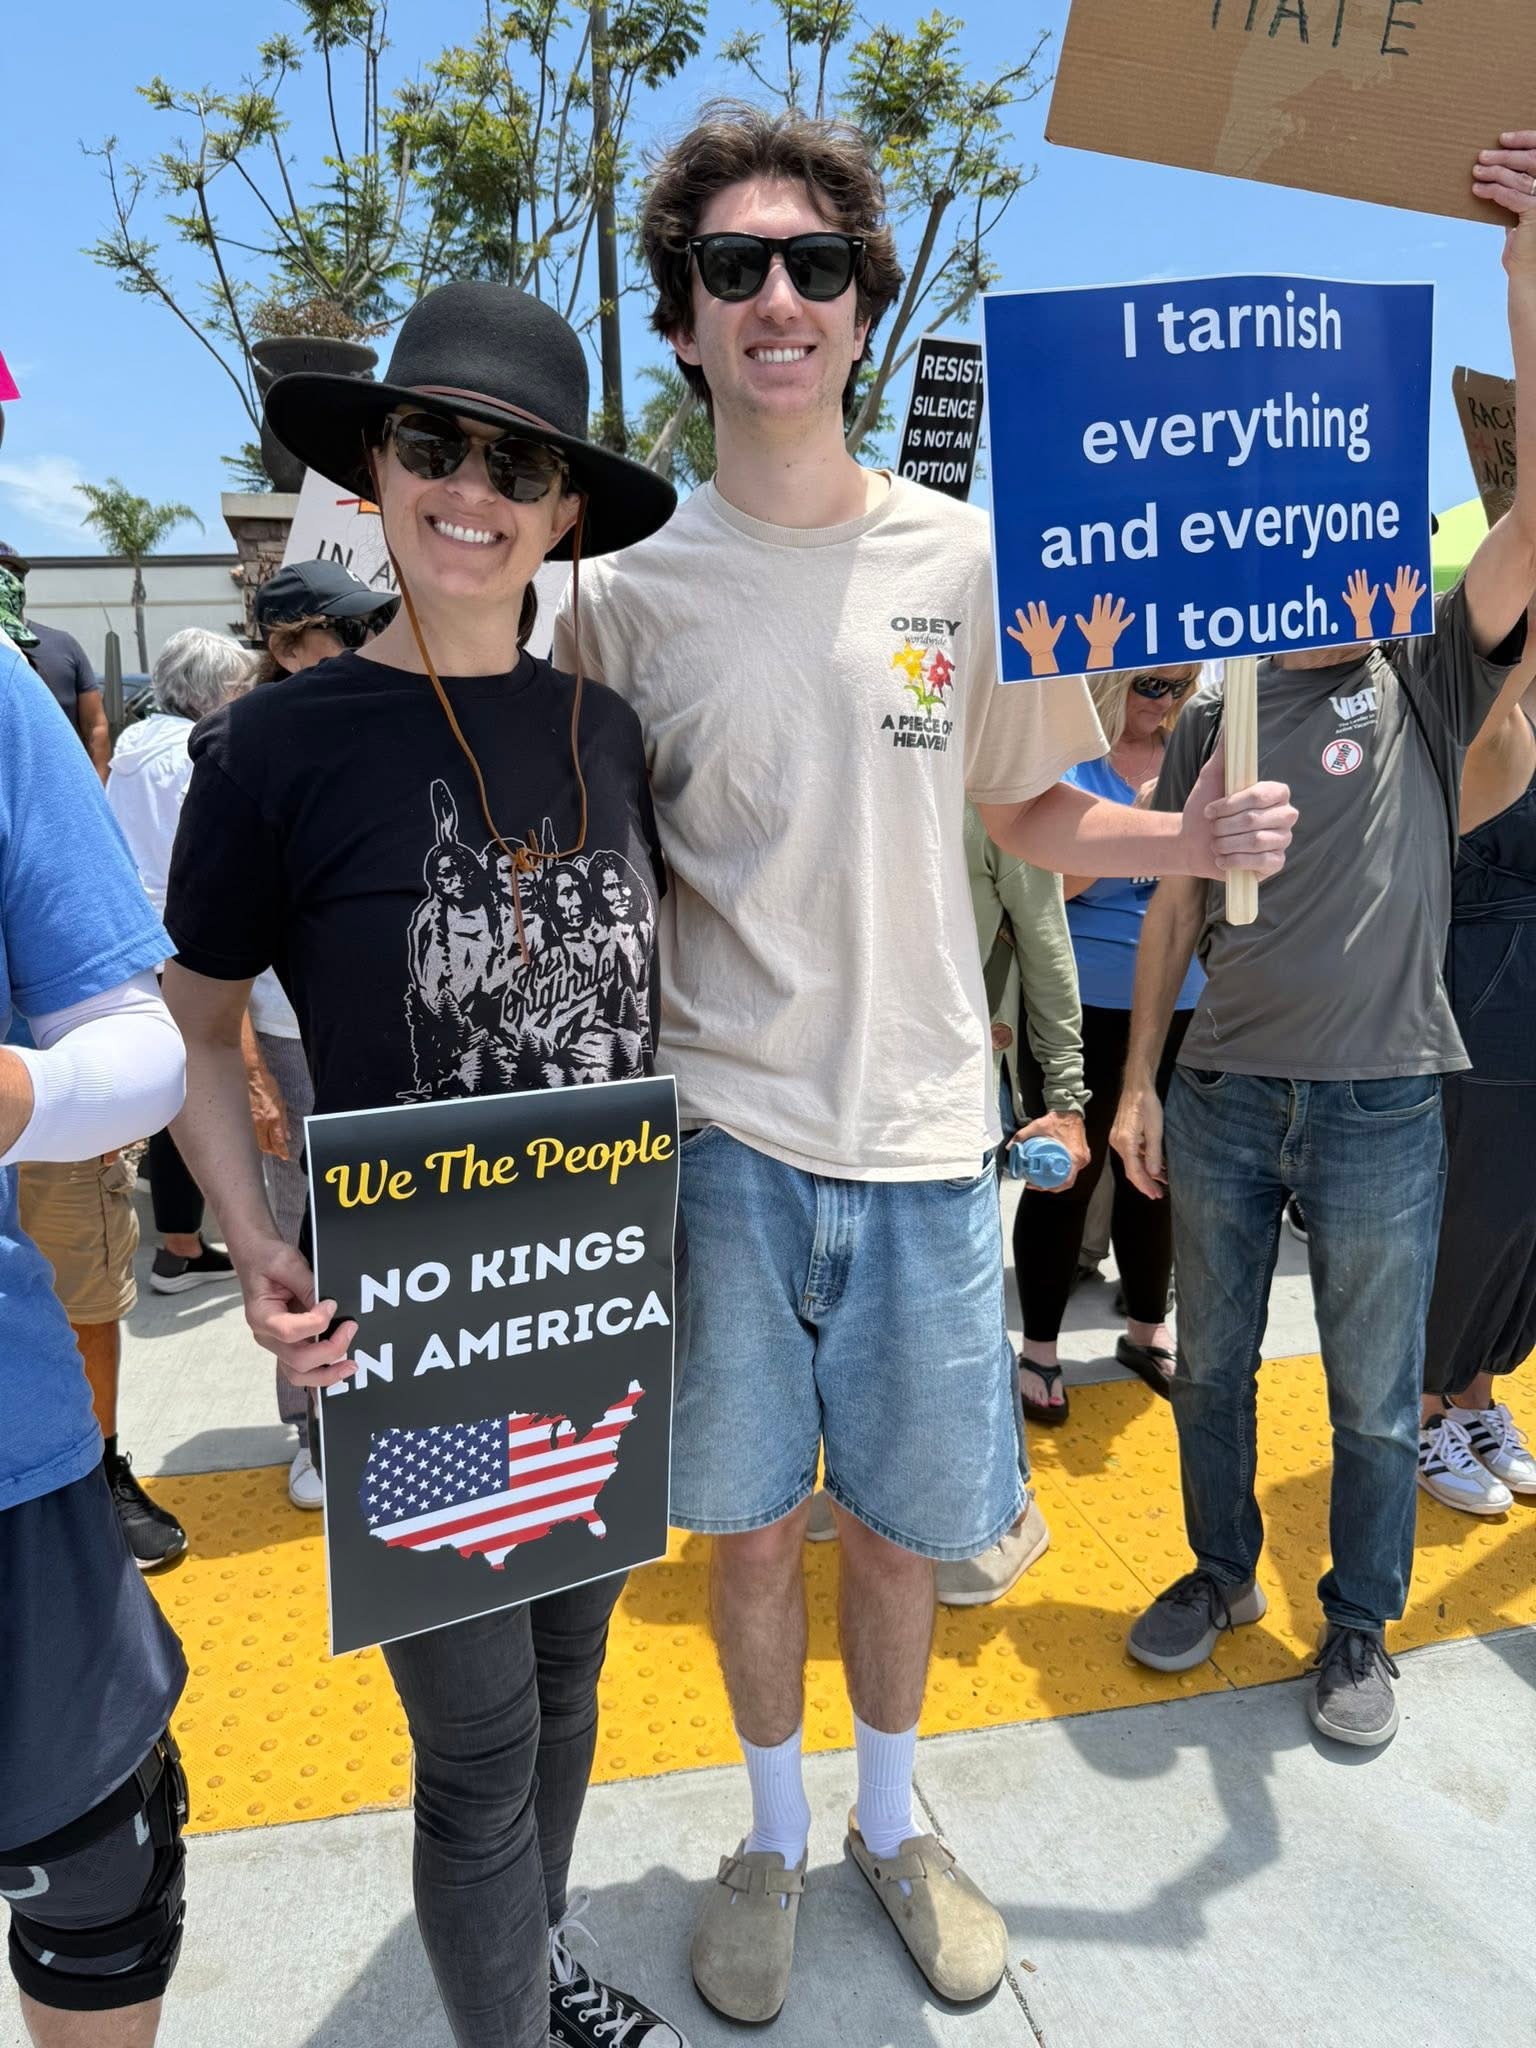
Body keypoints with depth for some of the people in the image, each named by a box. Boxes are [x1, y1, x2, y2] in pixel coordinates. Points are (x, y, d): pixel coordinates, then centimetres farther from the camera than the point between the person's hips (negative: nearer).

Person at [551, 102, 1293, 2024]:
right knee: (749, 1523, 14)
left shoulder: (964, 560, 2)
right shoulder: (628, 596, 0)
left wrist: (1199, 836, -6)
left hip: (918, 1138, 1)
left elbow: (1030, 813, 11)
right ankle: (773, 1834, 42)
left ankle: (890, 1820, 44)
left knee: (901, 1526, 15)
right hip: (718, 1137, 0)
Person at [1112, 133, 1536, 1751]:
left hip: (1379, 1102, -2)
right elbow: (1174, 908, 8)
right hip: (1221, 1091, 3)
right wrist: (1138, 1081, 5)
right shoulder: (1212, 717, 7)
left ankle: (1358, 1627, 32)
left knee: (1375, 1395, 10)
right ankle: (1221, 1573, 38)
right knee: (1209, 1366, 15)